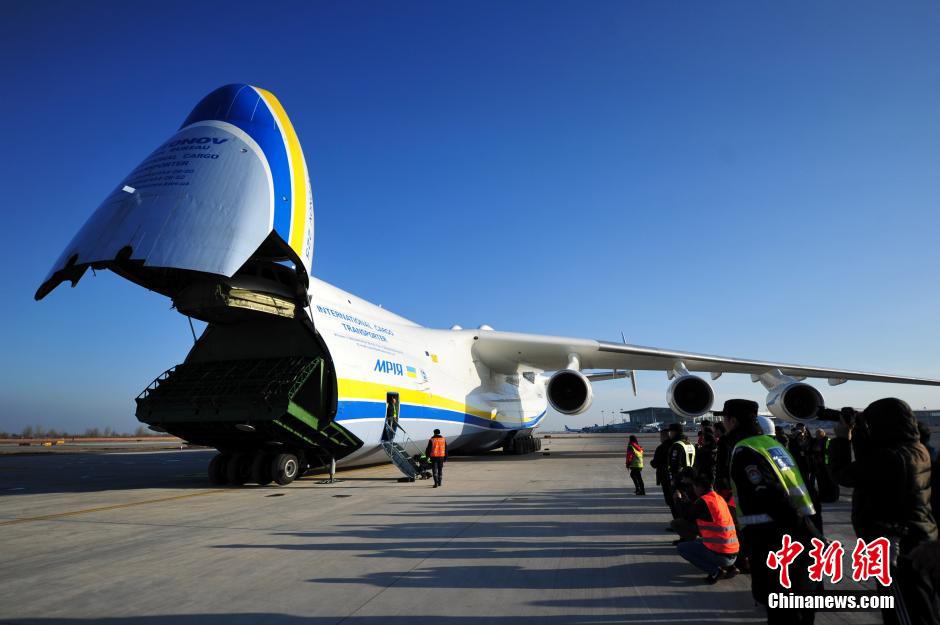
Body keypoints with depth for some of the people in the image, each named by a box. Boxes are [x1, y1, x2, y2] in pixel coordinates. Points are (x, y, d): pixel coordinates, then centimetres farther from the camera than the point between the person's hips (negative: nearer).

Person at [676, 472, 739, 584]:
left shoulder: (703, 501, -14)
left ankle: (715, 571, -6)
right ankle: (728, 567, 14)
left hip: (720, 554, -8)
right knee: (698, 542, 31)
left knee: (681, 548, 5)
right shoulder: (719, 498, 10)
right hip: (733, 554, 8)